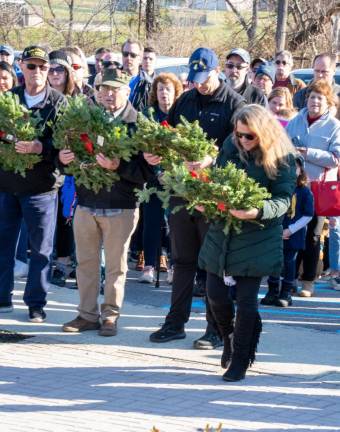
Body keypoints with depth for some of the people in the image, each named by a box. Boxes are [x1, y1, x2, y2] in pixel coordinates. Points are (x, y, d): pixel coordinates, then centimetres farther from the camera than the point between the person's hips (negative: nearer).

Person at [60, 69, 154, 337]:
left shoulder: (138, 123, -6)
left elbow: (146, 170, -13)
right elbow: (69, 151, 12)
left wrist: (118, 166, -27)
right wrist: (63, 159, -10)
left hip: (121, 207, -4)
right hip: (86, 202, 4)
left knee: (116, 265, 5)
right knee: (86, 262, 10)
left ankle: (110, 315, 15)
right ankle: (88, 314, 19)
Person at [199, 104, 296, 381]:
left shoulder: (283, 159, -9)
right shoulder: (230, 147, 4)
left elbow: (283, 200, -14)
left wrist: (258, 212, -32)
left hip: (257, 237, -4)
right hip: (222, 231, 4)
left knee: (246, 298, -3)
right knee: (215, 293, 5)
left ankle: (241, 359, 12)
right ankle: (230, 340, 34)